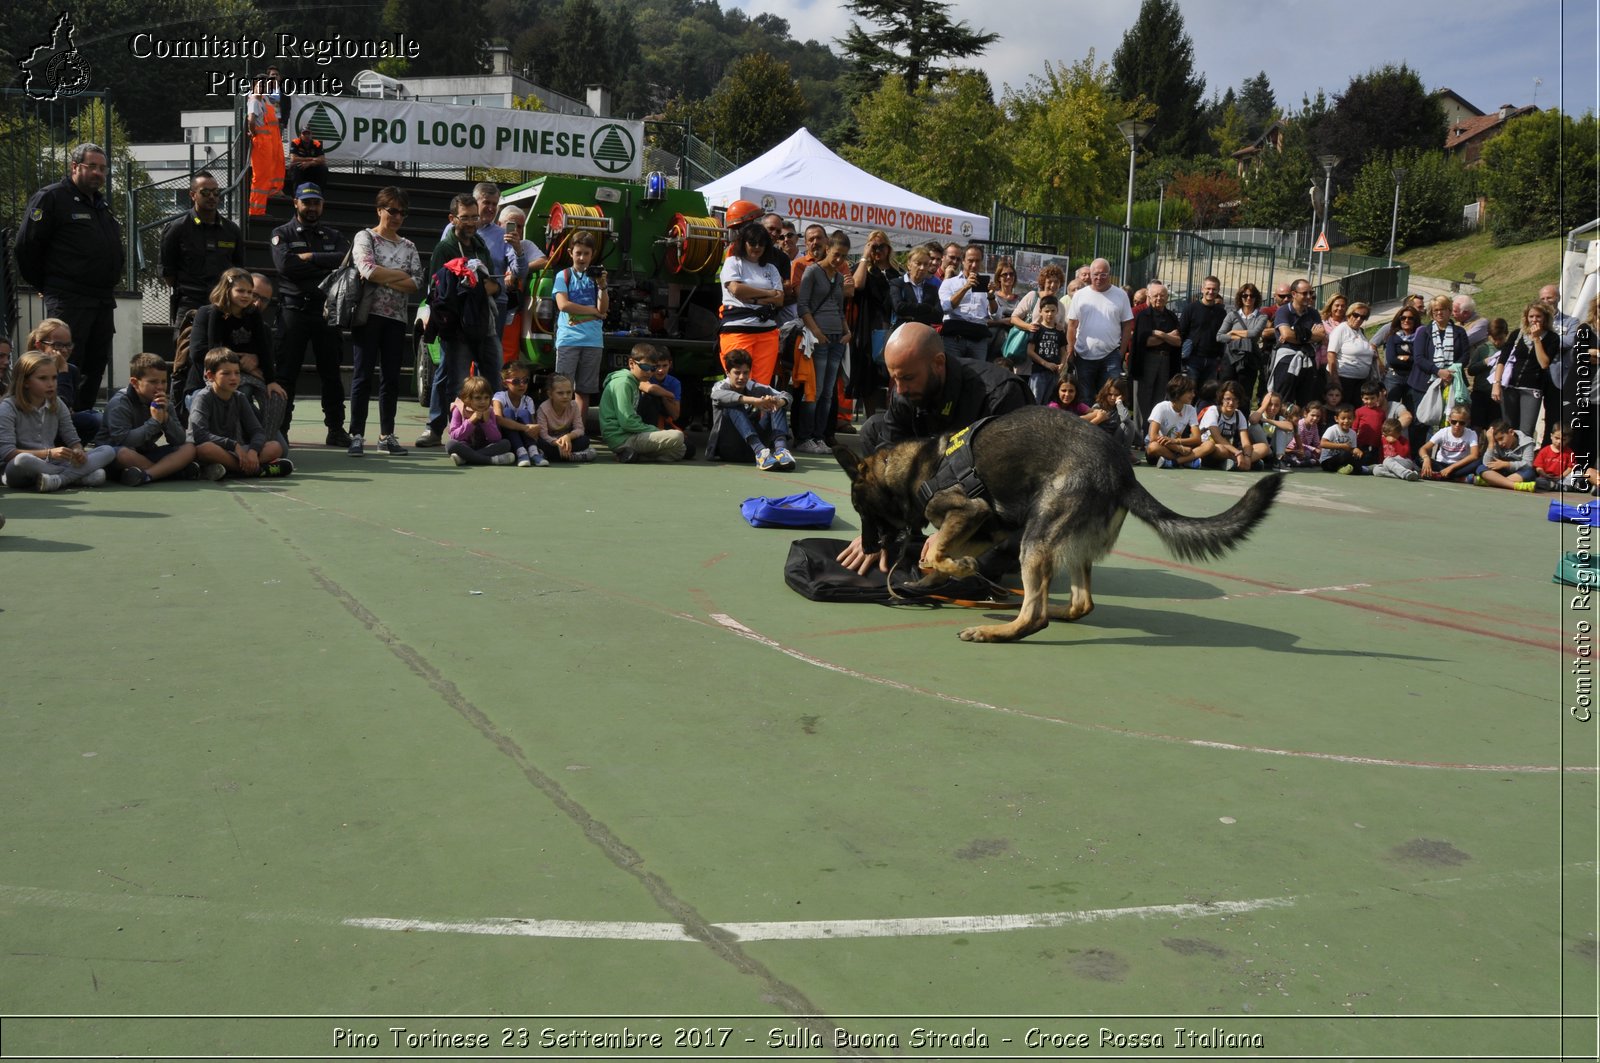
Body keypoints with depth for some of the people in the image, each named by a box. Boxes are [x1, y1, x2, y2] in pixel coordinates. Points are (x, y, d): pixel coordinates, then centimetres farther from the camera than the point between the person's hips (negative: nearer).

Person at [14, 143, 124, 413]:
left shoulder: (101, 203, 20)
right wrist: (46, 285, -4)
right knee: (67, 367, -9)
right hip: (68, 300, -8)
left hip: (103, 300, 8)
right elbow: (27, 244, -10)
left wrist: (109, 284, 16)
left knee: (96, 366, 11)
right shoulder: (51, 198, -6)